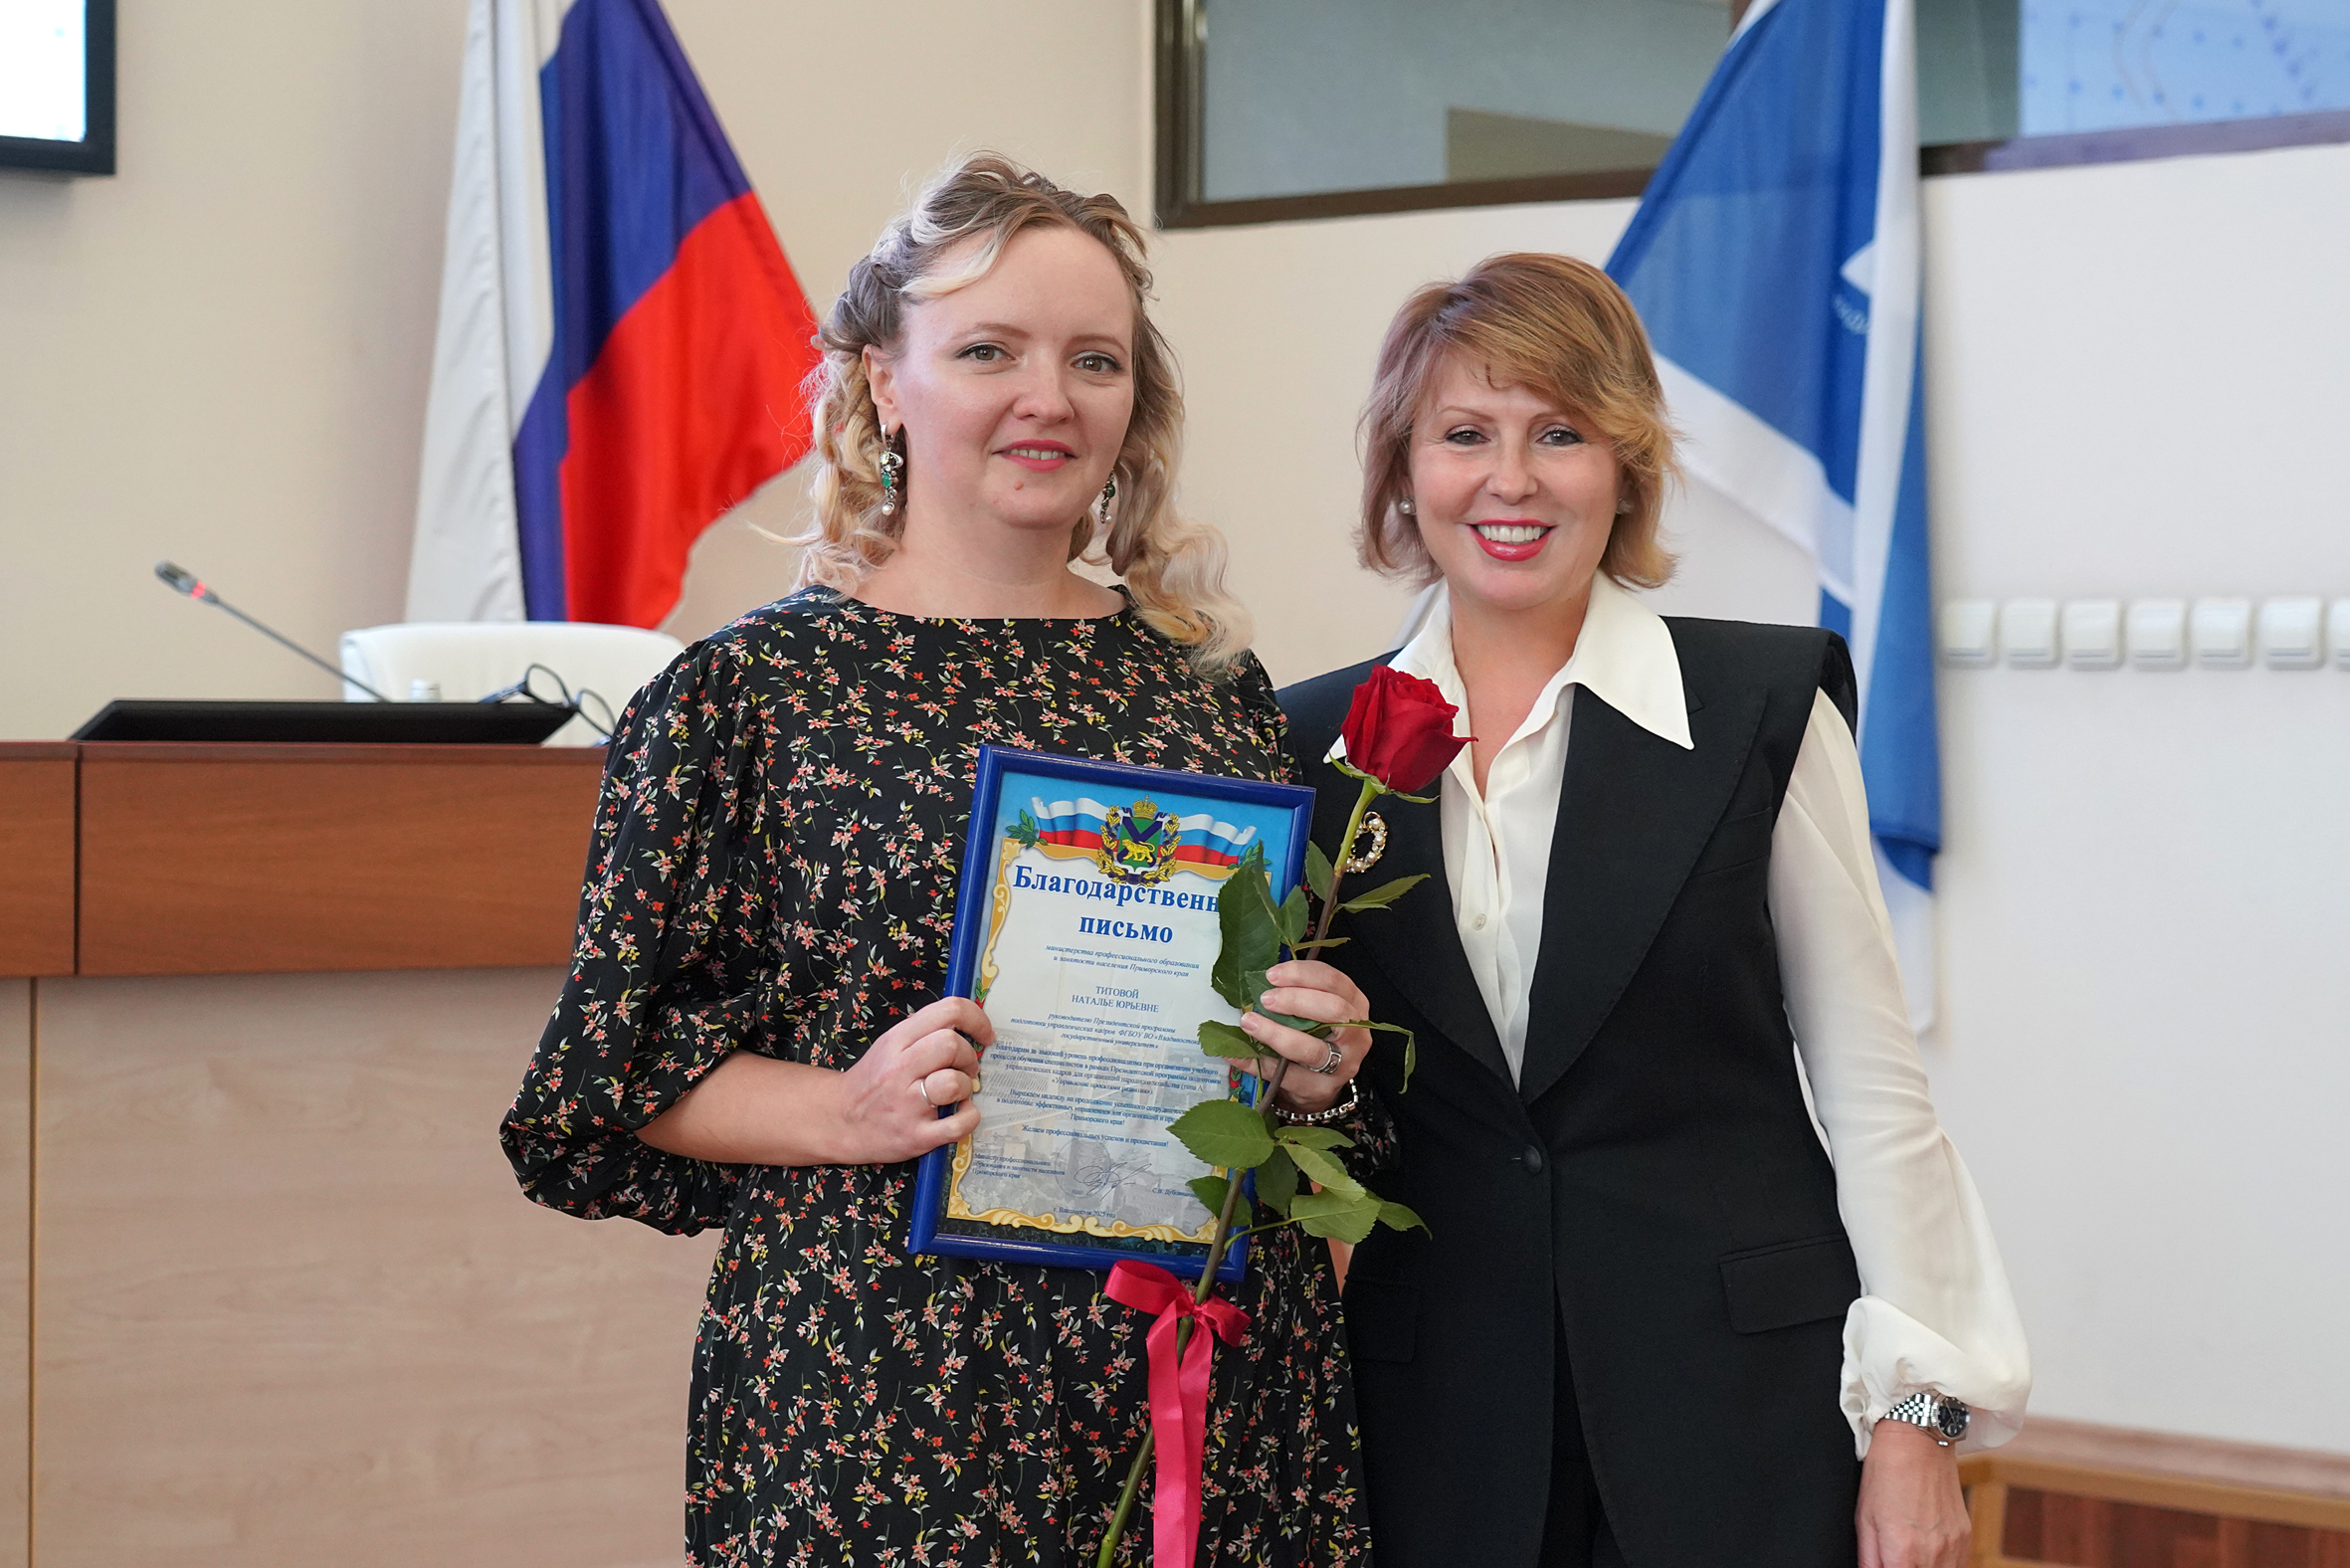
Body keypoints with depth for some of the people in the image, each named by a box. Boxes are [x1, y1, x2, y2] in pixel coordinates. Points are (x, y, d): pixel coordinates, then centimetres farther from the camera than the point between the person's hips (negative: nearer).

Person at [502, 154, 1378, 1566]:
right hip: (879, 1397, -4)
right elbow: (620, 1075, -2)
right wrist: (854, 1112, -16)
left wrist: (1317, 1069, -2)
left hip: (1216, 1382, 4)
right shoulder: (745, 693, -3)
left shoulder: (1211, 680, 9)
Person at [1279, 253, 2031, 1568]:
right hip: (1441, 1424, 3)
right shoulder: (1317, 744, 5)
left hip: (1745, 1410, -2)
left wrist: (1915, 1411, -6)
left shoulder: (1764, 708, -3)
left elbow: (1872, 1087, -3)